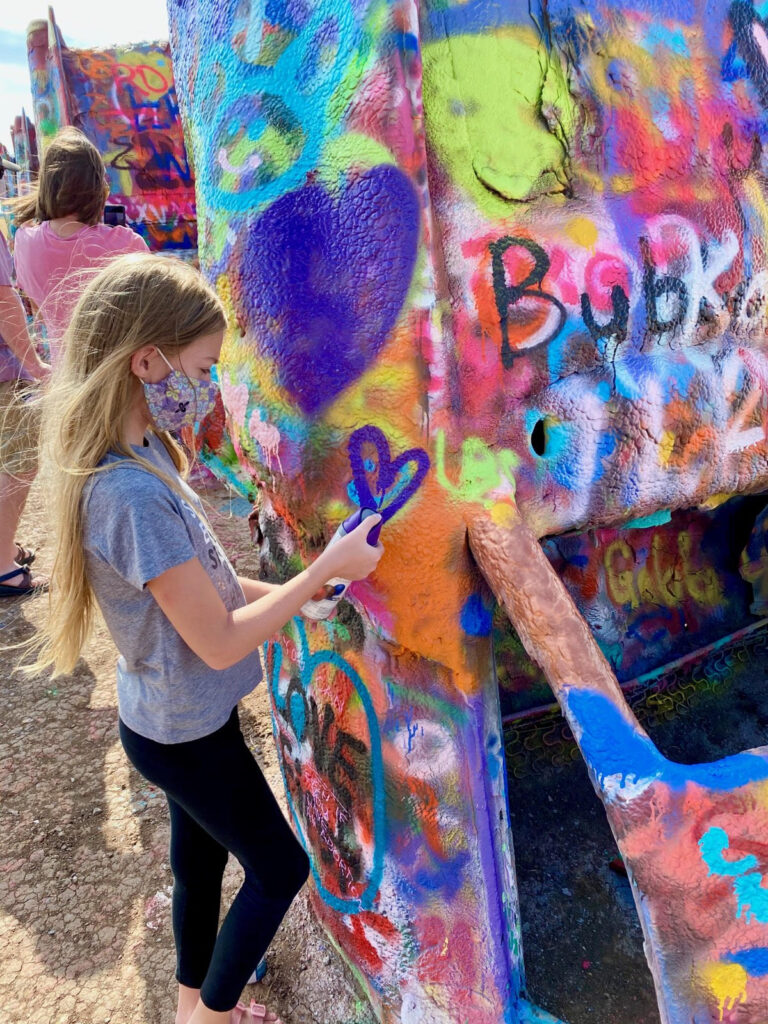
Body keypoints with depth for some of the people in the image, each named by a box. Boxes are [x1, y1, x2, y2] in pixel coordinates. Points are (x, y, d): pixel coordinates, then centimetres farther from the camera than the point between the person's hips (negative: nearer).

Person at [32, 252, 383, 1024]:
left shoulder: (133, 459, -4)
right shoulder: (133, 494, -33)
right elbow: (221, 643, -27)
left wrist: (282, 590, -2)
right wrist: (323, 571, -20)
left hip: (175, 717, 8)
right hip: (186, 731, -8)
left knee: (202, 856, 27)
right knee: (278, 867, 14)